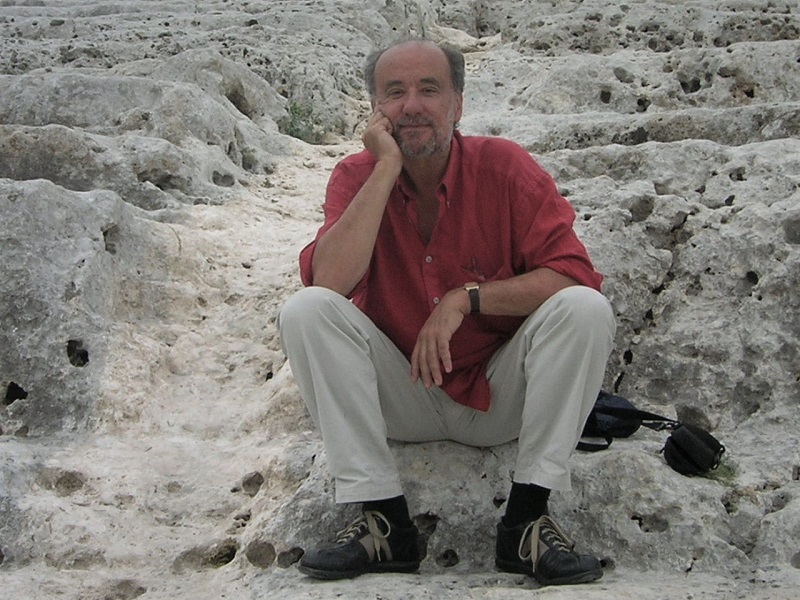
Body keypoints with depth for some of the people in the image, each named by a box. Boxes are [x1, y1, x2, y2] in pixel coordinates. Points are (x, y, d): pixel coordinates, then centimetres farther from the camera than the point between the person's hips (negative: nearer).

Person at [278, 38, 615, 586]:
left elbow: (575, 276, -16)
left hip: (500, 396, 0)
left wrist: (466, 298, -24)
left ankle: (527, 519, -21)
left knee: (585, 307, -24)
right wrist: (387, 165, -23)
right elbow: (330, 281, -26)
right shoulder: (358, 176, -6)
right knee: (306, 310, -21)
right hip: (403, 401, 1)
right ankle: (384, 521, -21)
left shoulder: (503, 166, -9)